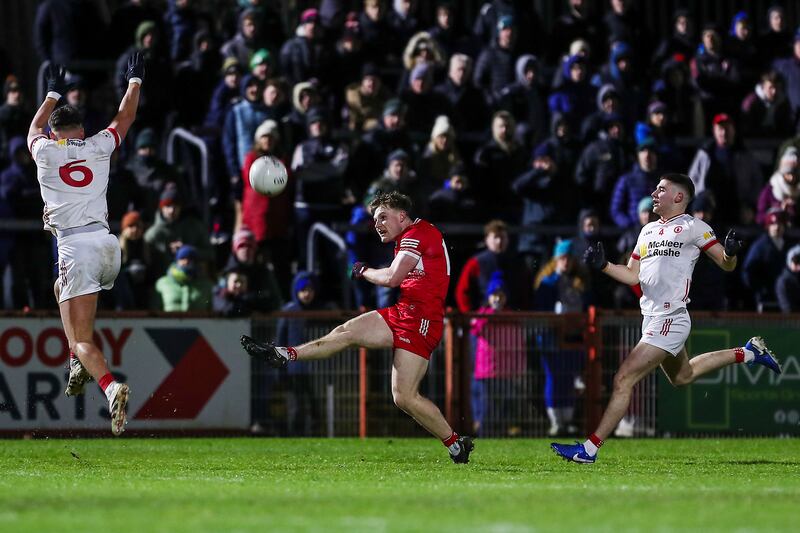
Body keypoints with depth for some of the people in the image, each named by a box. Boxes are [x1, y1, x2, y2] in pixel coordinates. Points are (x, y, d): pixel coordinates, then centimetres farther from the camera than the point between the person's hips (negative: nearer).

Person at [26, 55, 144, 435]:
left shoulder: (44, 150, 6)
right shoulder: (98, 147, 10)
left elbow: (35, 126, 32)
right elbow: (125, 118, 31)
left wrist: (53, 93, 48)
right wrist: (134, 80, 47)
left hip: (75, 248, -4)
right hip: (108, 246, 4)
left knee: (82, 339, -7)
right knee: (62, 289, 34)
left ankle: (111, 388, -35)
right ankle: (79, 362, 16)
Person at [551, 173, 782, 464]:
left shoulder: (693, 227, -5)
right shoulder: (648, 230, 17)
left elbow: (727, 265, -3)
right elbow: (633, 276, 20)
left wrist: (731, 252, -25)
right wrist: (603, 265, 5)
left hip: (669, 320, -10)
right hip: (651, 318, 10)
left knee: (624, 380, -13)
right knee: (683, 376, 28)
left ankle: (589, 449, -11)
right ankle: (749, 352, 40)